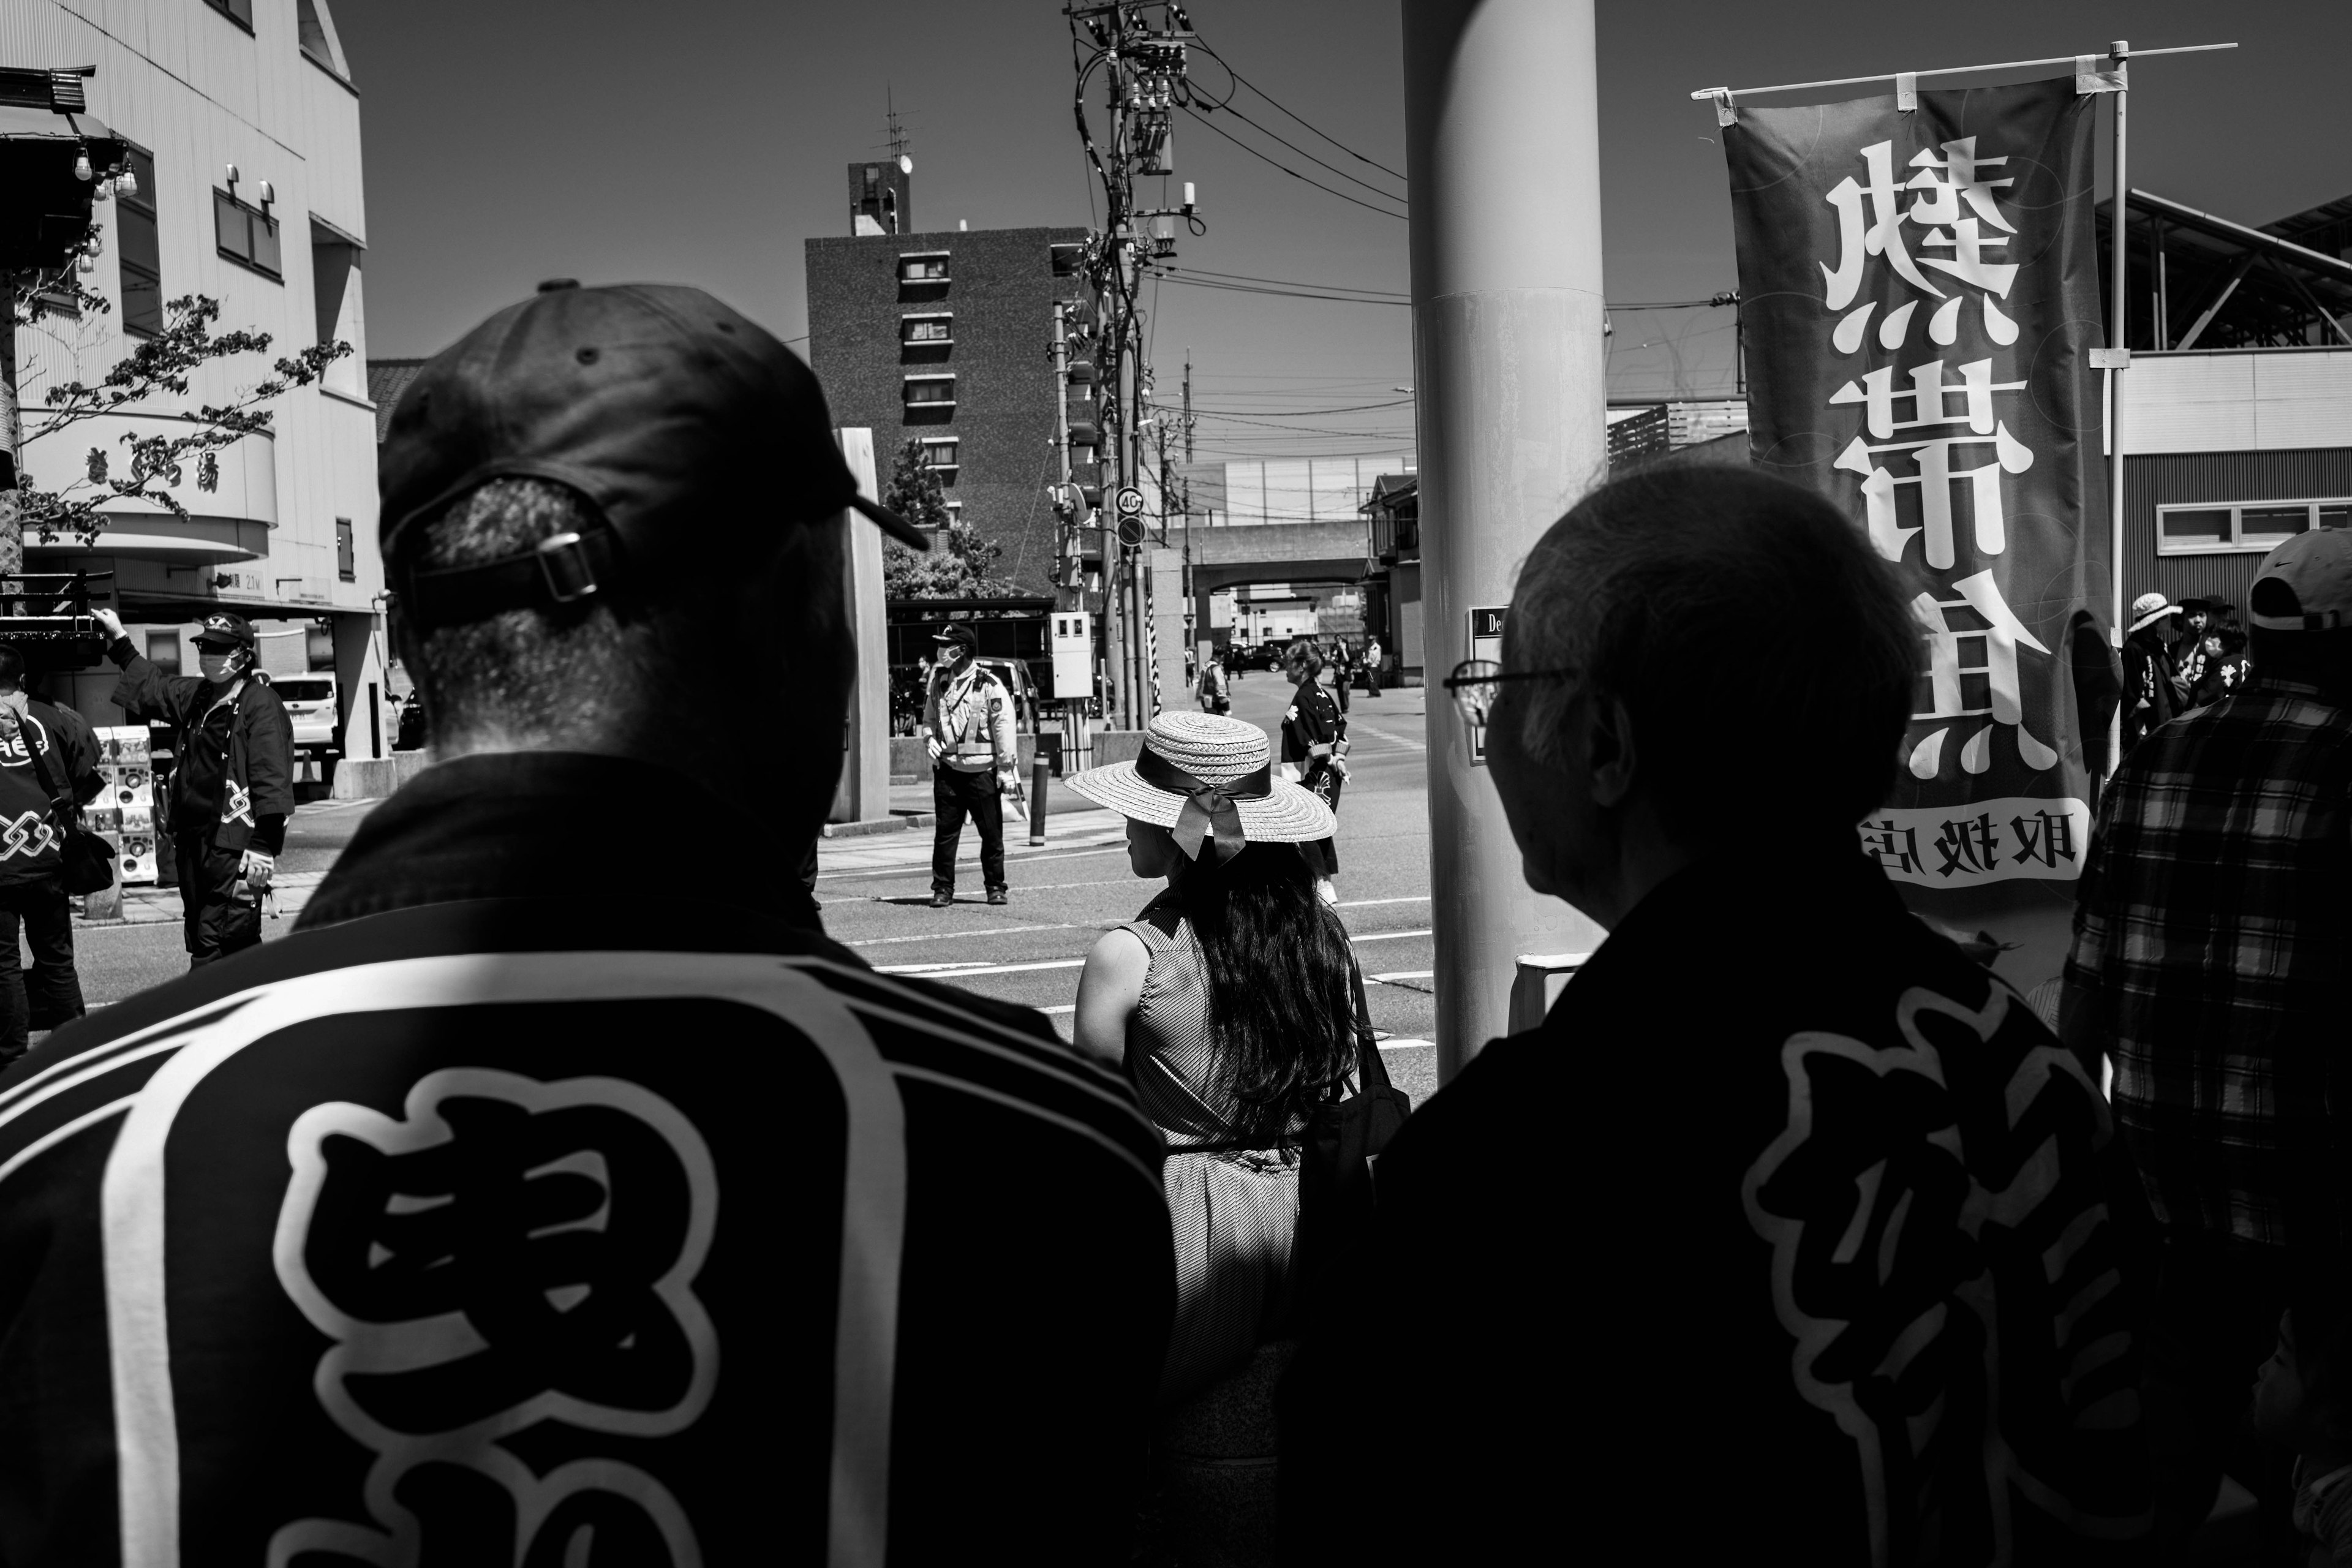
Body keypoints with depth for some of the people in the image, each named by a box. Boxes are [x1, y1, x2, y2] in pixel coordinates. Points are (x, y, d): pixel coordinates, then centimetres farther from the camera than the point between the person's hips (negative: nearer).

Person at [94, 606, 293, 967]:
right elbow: (151, 686, 38)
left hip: (235, 846, -8)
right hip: (192, 841, 8)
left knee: (213, 944, -11)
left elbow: (272, 779, -18)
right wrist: (119, 642, 40)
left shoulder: (261, 704, -11)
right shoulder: (192, 695, 14)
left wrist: (264, 846, -23)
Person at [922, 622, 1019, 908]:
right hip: (947, 771, 4)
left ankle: (995, 887, 17)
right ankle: (942, 889, 11)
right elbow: (929, 719, 21)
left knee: (992, 833, 4)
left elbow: (1004, 729, -8)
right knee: (945, 832, 3)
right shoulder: (937, 682, 8)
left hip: (982, 772, -4)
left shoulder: (990, 686, -8)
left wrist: (1007, 770, -10)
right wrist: (930, 739, 0)